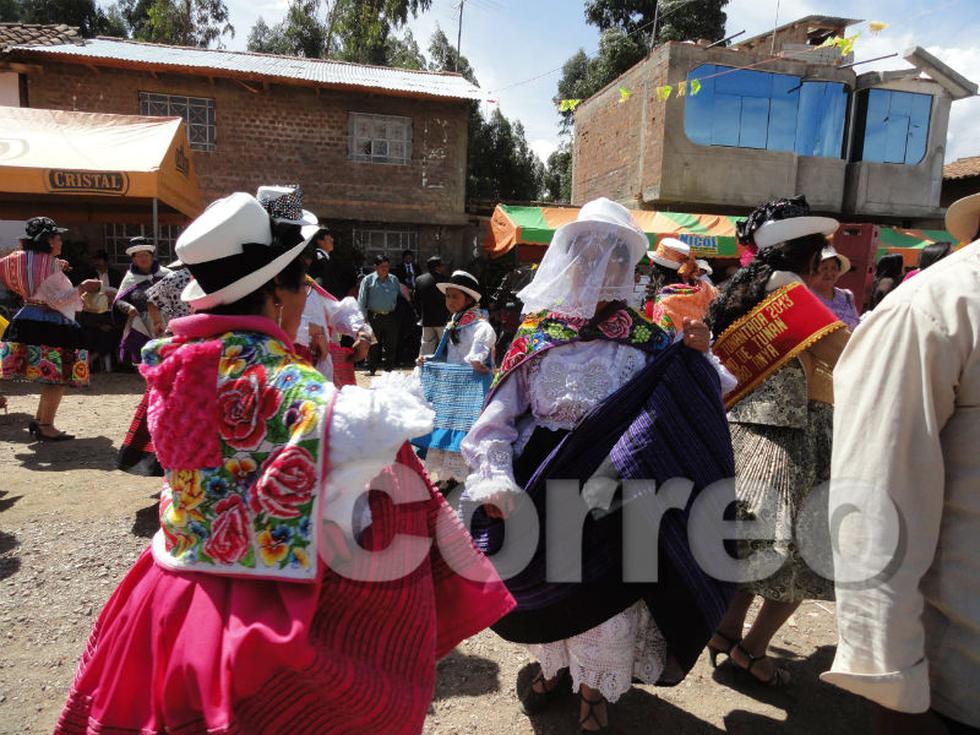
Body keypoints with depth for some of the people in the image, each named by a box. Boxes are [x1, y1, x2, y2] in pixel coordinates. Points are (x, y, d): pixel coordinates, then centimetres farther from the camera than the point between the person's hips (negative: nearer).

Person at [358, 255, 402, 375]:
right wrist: (363, 317, -8)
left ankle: (389, 369, 15)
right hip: (374, 316, -3)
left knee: (391, 344, 5)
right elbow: (361, 300, 0)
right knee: (373, 344, 2)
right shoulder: (368, 280, 3)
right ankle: (371, 369, 13)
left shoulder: (394, 280, 12)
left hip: (390, 316, 3)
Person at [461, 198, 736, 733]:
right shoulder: (538, 333, -1)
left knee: (604, 590, 7)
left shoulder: (645, 341, 1)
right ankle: (556, 667, 44)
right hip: (545, 485, 1)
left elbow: (678, 409, 3)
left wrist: (694, 357, -13)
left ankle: (594, 689, 35)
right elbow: (499, 414, -3)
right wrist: (498, 480, -14)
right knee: (549, 582, 16)